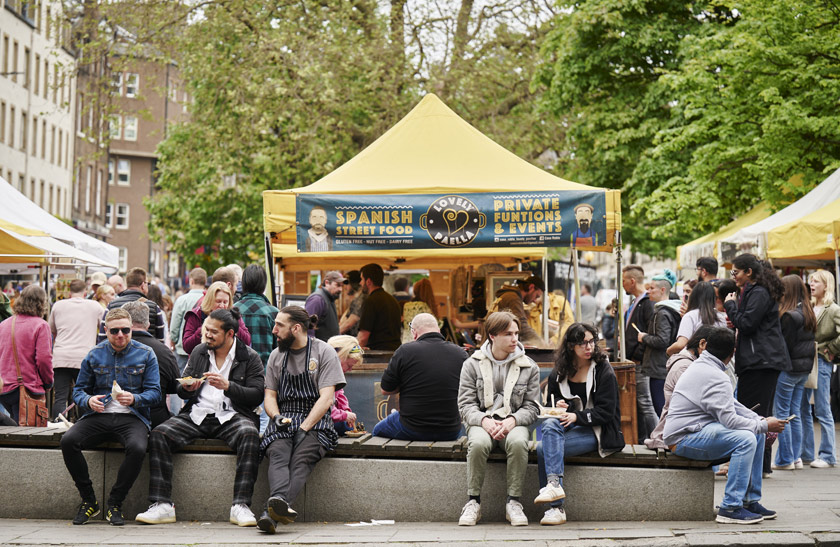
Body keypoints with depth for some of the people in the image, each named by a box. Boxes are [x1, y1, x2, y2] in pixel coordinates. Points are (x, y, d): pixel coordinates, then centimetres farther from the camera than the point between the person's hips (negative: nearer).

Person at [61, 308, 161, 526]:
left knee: (137, 448, -35)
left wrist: (134, 399, -21)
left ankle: (115, 504, -13)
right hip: (98, 416, 2)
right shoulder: (94, 355, 10)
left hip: (131, 417, -2)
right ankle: (88, 500, -9)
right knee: (68, 441, -27)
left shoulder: (145, 354, 5)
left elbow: (154, 393, 1)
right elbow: (79, 390, 13)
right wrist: (88, 401, -11)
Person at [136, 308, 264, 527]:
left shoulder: (250, 357, 4)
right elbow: (182, 391, 19)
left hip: (231, 416, -3)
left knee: (250, 434, -37)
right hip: (197, 415, 3)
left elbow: (256, 395, -4)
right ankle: (162, 506, -25)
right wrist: (186, 388, -6)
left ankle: (240, 506, -36)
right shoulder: (198, 352, 16)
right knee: (158, 434, -22)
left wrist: (227, 386, -18)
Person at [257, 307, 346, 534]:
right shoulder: (276, 355, 16)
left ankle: (271, 513, -52)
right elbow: (269, 395, 16)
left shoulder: (324, 352, 1)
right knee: (278, 455, -30)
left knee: (301, 459, -32)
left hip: (316, 422, -3)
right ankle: (279, 501, -56)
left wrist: (304, 428, -17)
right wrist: (276, 417, -6)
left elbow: (326, 398, -7)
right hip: (283, 421, 3)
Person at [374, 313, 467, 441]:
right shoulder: (461, 353, -2)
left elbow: (385, 390, -2)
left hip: (411, 430, -3)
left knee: (377, 430, 27)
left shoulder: (405, 351, -11)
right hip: (451, 433, 3)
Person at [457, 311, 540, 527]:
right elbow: (465, 404, 2)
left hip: (513, 423, 1)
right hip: (481, 422, 0)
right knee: (478, 444, -36)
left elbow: (532, 407, 6)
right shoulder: (472, 365, 6)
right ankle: (473, 502, -21)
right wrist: (484, 420, -19)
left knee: (518, 442, -36)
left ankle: (513, 502, -23)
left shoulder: (529, 367, 8)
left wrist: (512, 420, -15)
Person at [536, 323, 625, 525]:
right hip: (571, 427, 5)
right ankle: (554, 484, -37)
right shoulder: (558, 373, 12)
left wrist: (577, 416, -21)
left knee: (543, 449, -26)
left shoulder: (604, 370, -2)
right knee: (550, 424, -31)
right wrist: (558, 407, -5)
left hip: (597, 431, -5)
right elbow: (551, 404, 20)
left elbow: (606, 411, -8)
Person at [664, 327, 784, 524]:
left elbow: (731, 404, 19)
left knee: (757, 434, 8)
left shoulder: (699, 366, 15)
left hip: (695, 430, 10)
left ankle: (751, 501, 10)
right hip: (683, 439, -10)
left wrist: (760, 420, 8)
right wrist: (764, 425, -11)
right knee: (746, 439, -27)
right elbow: (730, 419, -23)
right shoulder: (717, 378, -18)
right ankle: (730, 508, -24)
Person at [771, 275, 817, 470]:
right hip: (804, 368, 8)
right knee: (795, 413, 13)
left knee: (781, 413, -1)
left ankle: (785, 459, 2)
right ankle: (795, 457, 16)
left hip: (788, 367, -8)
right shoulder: (807, 313, 10)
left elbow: (785, 344, -16)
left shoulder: (789, 315, -17)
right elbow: (810, 341, 12)